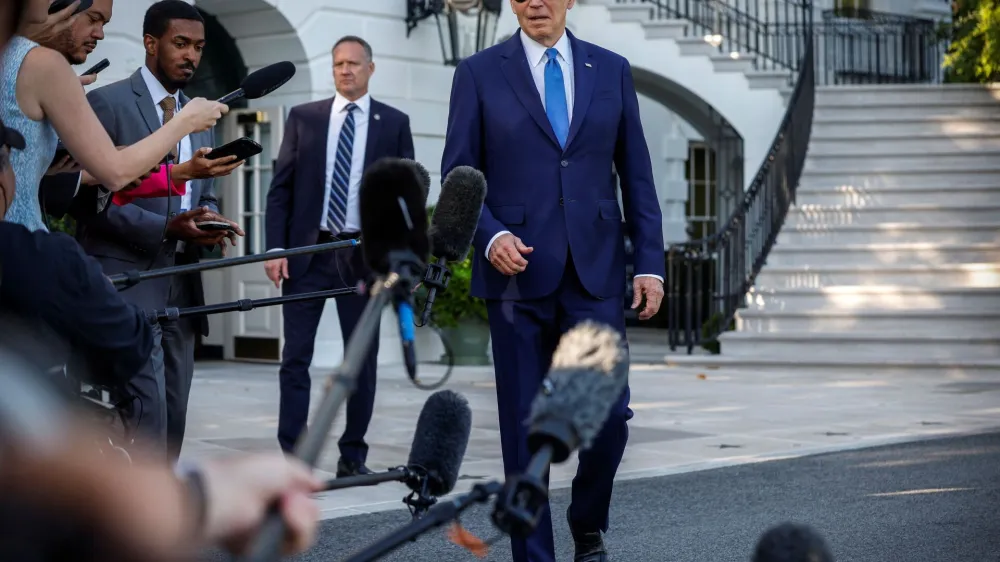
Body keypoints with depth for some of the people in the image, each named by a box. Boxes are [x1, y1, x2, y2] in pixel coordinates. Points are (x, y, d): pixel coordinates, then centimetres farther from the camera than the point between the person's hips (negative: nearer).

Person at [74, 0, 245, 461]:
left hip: (180, 281, 7)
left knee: (173, 418, 7)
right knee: (147, 412, -15)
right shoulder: (107, 103, -5)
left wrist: (209, 220, -2)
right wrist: (167, 228, -20)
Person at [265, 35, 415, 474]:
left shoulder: (394, 123, 5)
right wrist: (275, 247, -4)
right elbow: (281, 188, 6)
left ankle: (353, 456, 14)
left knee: (362, 358, 5)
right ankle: (293, 455, 0)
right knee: (295, 356, -2)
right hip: (308, 251, 1)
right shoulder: (303, 118, 7)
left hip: (365, 255, 0)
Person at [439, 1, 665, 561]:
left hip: (596, 269, 2)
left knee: (608, 414, -4)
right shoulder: (480, 73, 3)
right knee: (525, 426, 2)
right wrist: (490, 235, -15)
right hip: (518, 270, -1)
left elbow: (637, 174, 10)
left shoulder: (612, 70, 9)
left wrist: (651, 262, 3)